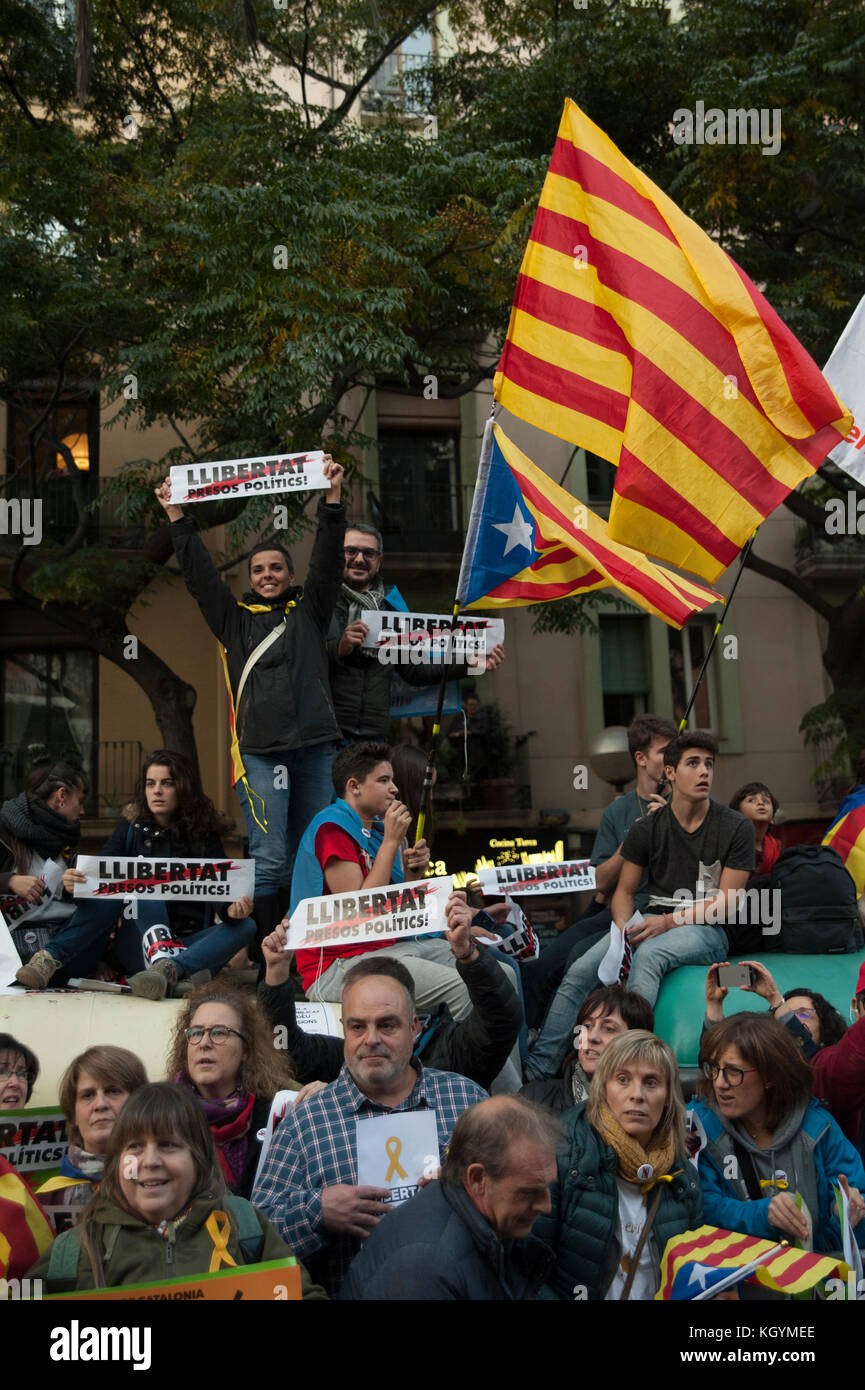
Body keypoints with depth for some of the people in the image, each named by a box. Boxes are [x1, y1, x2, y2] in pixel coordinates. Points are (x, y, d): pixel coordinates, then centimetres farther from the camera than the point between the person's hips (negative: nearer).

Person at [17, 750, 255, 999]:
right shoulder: (131, 827, 7)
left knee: (246, 926, -25)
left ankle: (171, 970, -49)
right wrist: (74, 883, -26)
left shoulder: (203, 833, 6)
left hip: (189, 946, 1)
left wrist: (234, 908, -27)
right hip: (137, 947, 0)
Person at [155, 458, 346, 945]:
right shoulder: (235, 618, 17)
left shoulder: (309, 611, 17)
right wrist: (177, 516, 7)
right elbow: (200, 575, 12)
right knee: (270, 858, -8)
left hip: (316, 745, 1)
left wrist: (333, 497, -1)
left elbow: (328, 561, 7)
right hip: (260, 749, -1)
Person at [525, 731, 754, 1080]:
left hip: (707, 931, -3)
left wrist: (669, 921, -16)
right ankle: (537, 1069, -19)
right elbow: (625, 891, 11)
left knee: (648, 954, -37)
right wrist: (623, 928, -11)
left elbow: (726, 902, -5)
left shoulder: (736, 828, -1)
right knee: (580, 971, -20)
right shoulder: (647, 828, 6)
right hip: (655, 921, 3)